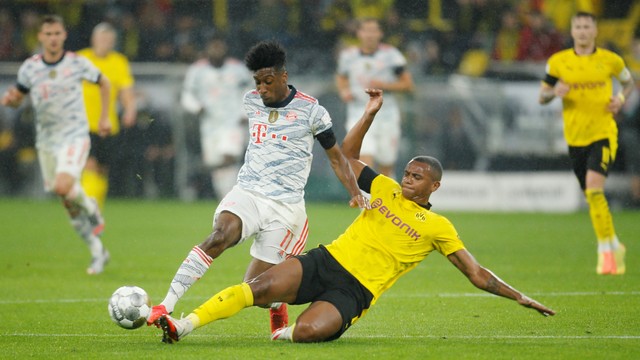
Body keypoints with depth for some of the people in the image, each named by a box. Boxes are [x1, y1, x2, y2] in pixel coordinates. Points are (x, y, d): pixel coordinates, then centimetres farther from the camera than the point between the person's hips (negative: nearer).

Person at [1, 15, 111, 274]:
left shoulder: (77, 63, -6)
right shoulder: (29, 68, -1)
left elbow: (103, 83, 11)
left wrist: (104, 117, 8)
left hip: (75, 136, -3)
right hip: (46, 140, 3)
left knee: (63, 187, -27)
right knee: (68, 204, 5)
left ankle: (90, 207, 7)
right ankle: (98, 251, 18)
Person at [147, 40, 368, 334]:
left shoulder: (310, 110, -4)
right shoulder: (251, 101, 9)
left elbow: (336, 157, 5)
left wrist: (356, 194, -6)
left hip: (285, 205, -3)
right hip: (246, 194, 3)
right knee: (219, 237, -31)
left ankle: (277, 305, 32)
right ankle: (165, 307, -39)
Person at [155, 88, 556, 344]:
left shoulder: (439, 228, 6)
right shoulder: (386, 189, 16)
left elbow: (478, 275, 7)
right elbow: (348, 155, 20)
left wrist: (521, 298, 0)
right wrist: (371, 113, 10)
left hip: (354, 291, -3)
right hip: (325, 262, 3)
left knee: (307, 331, -33)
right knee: (260, 287, -23)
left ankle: (289, 333, 2)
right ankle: (185, 325, -22)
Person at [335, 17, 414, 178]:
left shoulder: (390, 54, -3)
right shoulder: (348, 55, 3)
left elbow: (408, 84, -1)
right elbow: (341, 78, 23)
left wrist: (384, 86, -16)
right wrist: (344, 91, 1)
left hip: (386, 116, 0)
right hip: (359, 115, 0)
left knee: (386, 169, 10)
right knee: (365, 161, -20)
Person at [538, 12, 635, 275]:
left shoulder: (609, 60, 0)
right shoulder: (558, 61, 2)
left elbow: (629, 82, 18)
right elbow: (541, 97, 7)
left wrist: (620, 99, -3)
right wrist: (554, 92, -15)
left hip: (604, 134, -3)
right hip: (575, 138, 3)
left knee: (594, 188, -22)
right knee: (592, 197, 9)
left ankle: (605, 249, -14)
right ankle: (614, 246, 27)